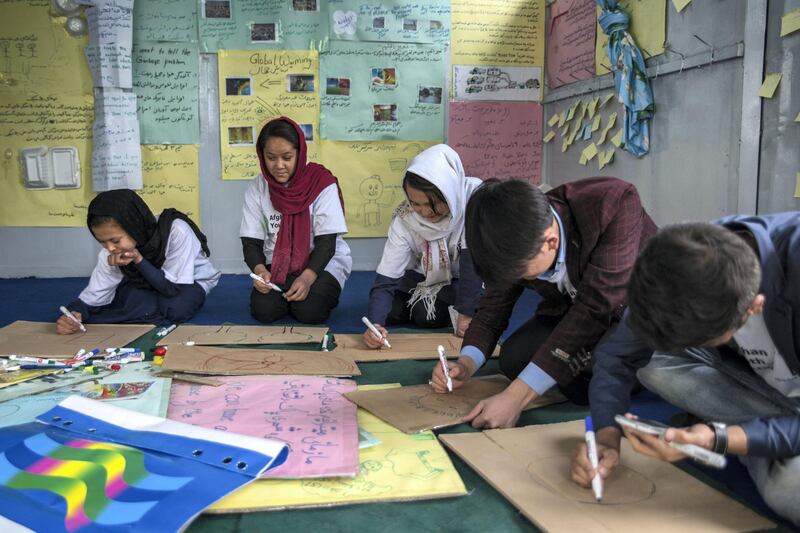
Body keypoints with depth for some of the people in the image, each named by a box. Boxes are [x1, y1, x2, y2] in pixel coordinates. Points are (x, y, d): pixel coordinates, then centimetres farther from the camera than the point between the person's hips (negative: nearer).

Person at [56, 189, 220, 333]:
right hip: (150, 285, 4)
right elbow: (94, 295, -17)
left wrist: (139, 260, -37)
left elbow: (174, 288, -28)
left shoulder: (175, 231, -35)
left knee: (175, 307, -36)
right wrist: (74, 314, -39)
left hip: (191, 283, -4)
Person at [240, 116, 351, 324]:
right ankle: (286, 294, 10)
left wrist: (307, 277, -31)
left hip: (322, 261, -2)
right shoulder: (257, 189, -5)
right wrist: (260, 269, -25)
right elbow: (251, 242, -3)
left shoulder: (322, 184, -14)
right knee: (263, 310, -22)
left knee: (309, 311, -26)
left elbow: (327, 242, -15)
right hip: (277, 262, 2)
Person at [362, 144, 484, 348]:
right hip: (426, 278, 3)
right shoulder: (404, 220, -25)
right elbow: (385, 280, -27)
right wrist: (375, 323, -43)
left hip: (468, 278, -3)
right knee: (391, 311, -16)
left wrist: (466, 313, -34)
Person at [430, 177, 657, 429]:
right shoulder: (518, 245, -19)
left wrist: (515, 396, -42)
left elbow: (596, 308, -40)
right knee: (514, 359, -20)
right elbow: (493, 306, -3)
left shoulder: (616, 202, -36)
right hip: (570, 309, 4)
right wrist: (466, 364, -24)